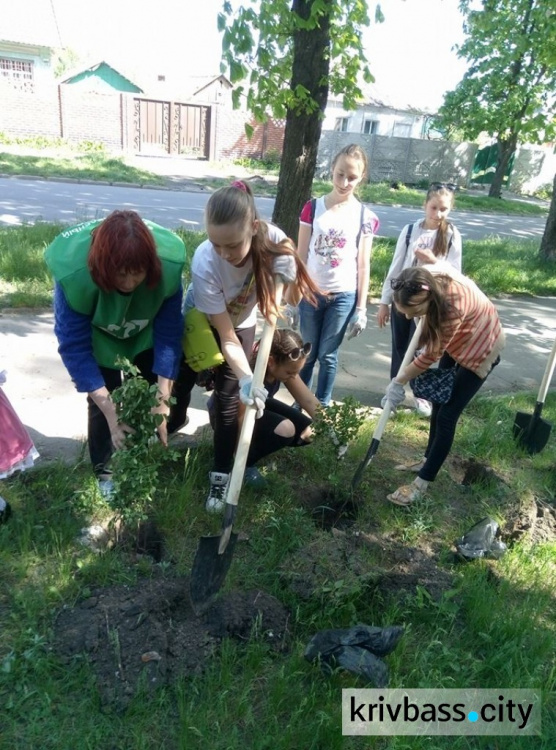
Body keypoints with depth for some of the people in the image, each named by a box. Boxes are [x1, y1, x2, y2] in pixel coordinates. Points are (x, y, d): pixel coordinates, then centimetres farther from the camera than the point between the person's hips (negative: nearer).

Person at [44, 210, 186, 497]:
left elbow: (169, 334, -27)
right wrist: (109, 410, -37)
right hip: (97, 335, -1)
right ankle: (103, 472, 18)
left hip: (145, 332, 2)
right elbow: (74, 347, -32)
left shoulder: (168, 266, -36)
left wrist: (161, 403, -29)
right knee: (102, 400, -6)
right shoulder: (74, 274, -39)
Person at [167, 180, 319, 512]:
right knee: (182, 380, 9)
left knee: (228, 397, -1)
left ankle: (222, 474, 13)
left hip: (243, 322, 1)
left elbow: (290, 282, -12)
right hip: (201, 320, -1)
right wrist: (247, 379, -45)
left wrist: (271, 306, -31)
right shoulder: (205, 264, -40)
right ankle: (172, 425, 42)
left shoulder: (274, 241, -35)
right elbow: (227, 337, -33)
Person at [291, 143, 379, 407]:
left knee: (328, 355, 10)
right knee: (307, 354, 13)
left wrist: (361, 308, 0)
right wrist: (293, 292, 0)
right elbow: (301, 255, 1)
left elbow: (363, 265, 0)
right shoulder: (312, 208, -2)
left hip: (343, 296, -1)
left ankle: (322, 407, 26)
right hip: (311, 293, 1)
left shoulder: (365, 217, -3)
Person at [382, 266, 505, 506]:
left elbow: (431, 355, -26)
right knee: (439, 401, 16)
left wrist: (399, 381, -15)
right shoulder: (428, 280, -24)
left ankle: (422, 483, 4)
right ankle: (428, 460, 33)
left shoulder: (453, 307, -42)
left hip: (482, 347, -8)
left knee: (447, 415, -7)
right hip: (457, 339, 8)